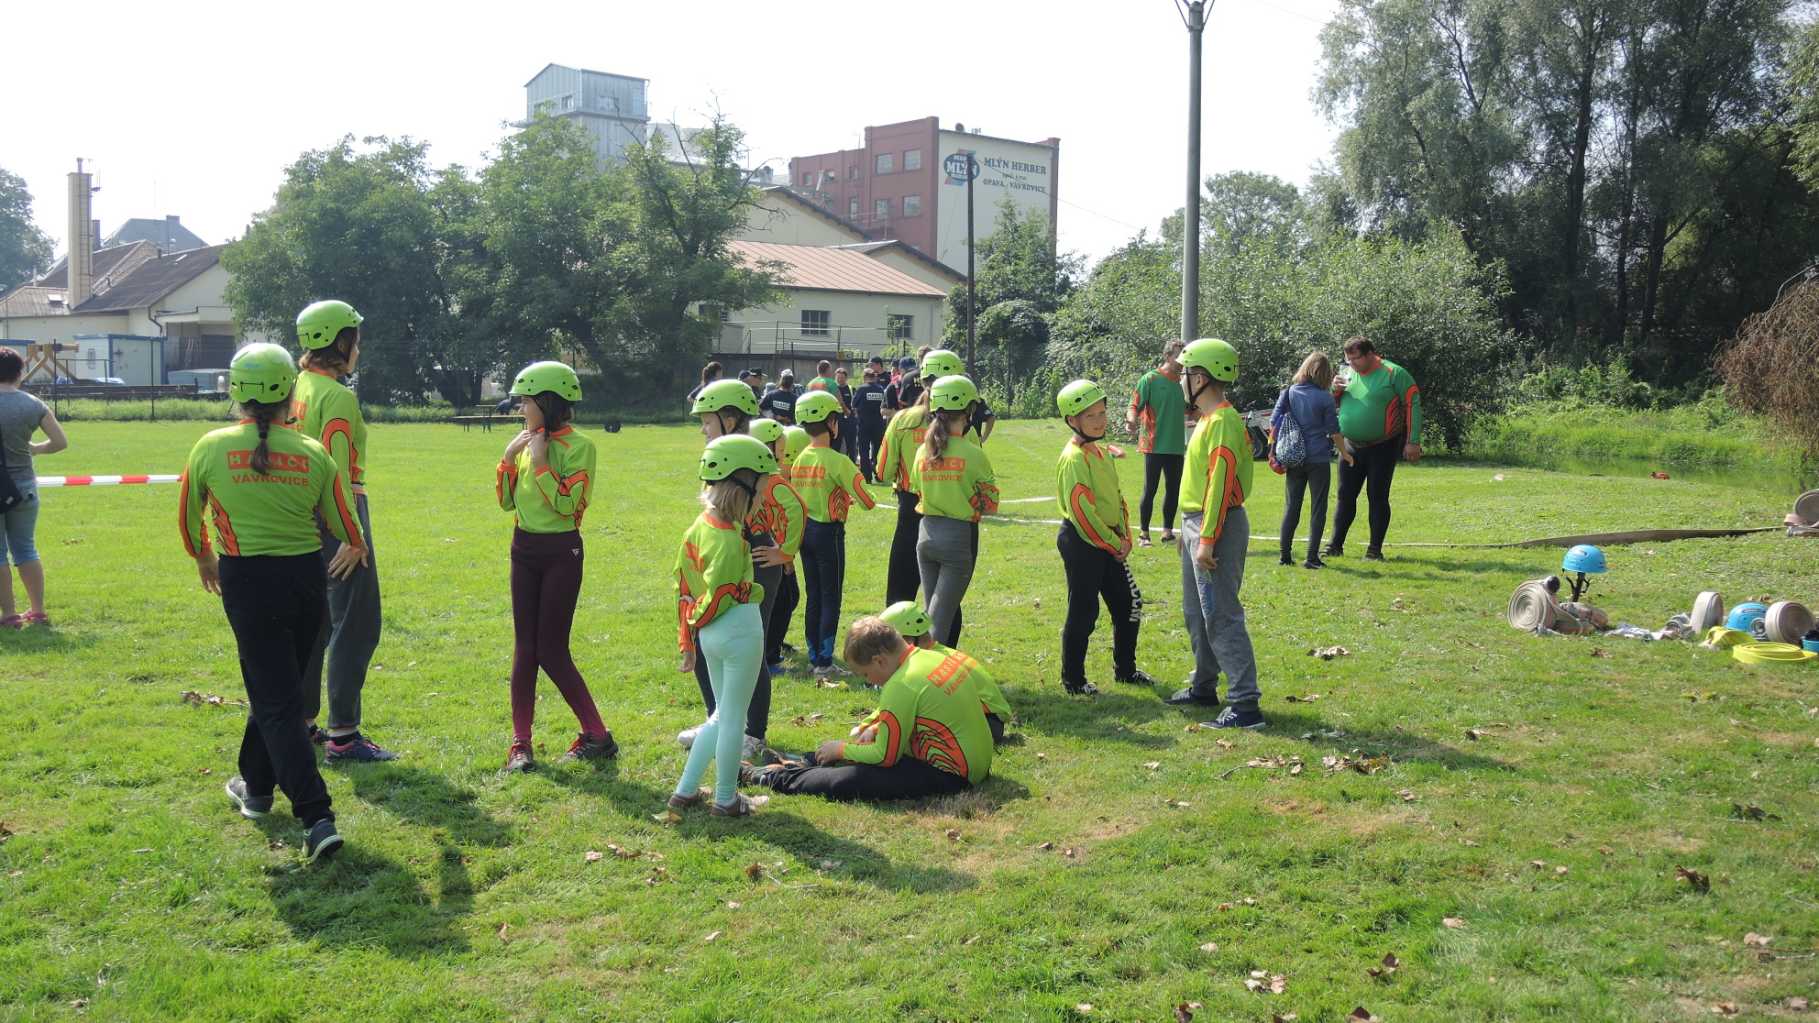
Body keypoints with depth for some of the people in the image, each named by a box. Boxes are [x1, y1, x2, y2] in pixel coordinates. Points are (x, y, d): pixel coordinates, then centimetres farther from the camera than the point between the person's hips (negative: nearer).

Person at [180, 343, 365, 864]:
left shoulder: (211, 447, -5)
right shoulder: (313, 453, -3)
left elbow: (188, 517, 10)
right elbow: (346, 528, 6)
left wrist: (204, 559, 30)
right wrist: (356, 549, 30)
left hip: (246, 579, -2)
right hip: (306, 576, 3)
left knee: (275, 699, -1)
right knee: (277, 686, 22)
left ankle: (317, 818, -10)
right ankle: (258, 785, 40)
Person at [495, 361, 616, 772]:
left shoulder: (579, 446, -12)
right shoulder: (526, 443, 8)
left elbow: (568, 505, -21)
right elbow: (506, 500, 10)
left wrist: (540, 464, -18)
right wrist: (508, 458, -2)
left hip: (561, 552, -6)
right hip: (524, 549, 7)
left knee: (551, 651, -6)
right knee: (524, 647, 7)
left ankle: (597, 736, 6)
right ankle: (520, 743, 13)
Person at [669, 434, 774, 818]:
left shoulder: (699, 526, 6)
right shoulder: (729, 537, -21)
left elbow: (684, 587, 11)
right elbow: (719, 596, -22)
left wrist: (687, 641, 17)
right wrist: (697, 621, 0)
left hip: (709, 634, 9)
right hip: (739, 631, -9)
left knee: (722, 715, 22)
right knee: (733, 718, 6)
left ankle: (686, 791, 26)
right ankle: (726, 800, 18)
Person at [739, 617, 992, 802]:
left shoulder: (901, 686, -21)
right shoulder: (934, 656, 5)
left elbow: (885, 757, -15)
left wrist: (841, 750, 0)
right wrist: (874, 727, 8)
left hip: (948, 775, -10)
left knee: (845, 782, -13)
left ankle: (779, 778, 3)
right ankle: (809, 764, 25)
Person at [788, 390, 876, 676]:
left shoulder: (798, 460, 3)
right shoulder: (838, 461, -17)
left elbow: (797, 500, 11)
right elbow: (867, 502, -15)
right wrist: (852, 497, 8)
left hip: (804, 531, 7)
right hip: (829, 533, -7)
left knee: (813, 597, 15)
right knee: (831, 599, 2)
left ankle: (814, 657, 22)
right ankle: (825, 662, 3)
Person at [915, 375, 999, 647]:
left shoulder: (923, 451, 1)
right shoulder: (973, 454, -13)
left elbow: (921, 491, 9)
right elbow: (989, 505, -6)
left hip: (927, 533, 5)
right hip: (960, 536, -5)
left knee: (930, 612, 17)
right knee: (941, 618, -2)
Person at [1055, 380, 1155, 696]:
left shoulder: (1101, 452, 10)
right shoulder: (1074, 458, -18)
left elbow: (1117, 498, 17)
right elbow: (1083, 512, -22)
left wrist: (1124, 537, 4)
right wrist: (1114, 544, -14)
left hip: (1108, 542, 9)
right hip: (1082, 542, -9)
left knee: (1129, 602, 14)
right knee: (1083, 612, 0)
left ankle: (1125, 669, 30)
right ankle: (1072, 679, 14)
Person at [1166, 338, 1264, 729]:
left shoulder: (1222, 422, -19)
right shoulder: (1207, 419, 13)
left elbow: (1220, 485, -23)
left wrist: (1207, 540, -25)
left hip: (1217, 526, -11)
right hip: (1196, 523, 11)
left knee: (1221, 617, -10)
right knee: (1196, 612, 19)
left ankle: (1245, 704, -8)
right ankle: (1203, 687, 32)